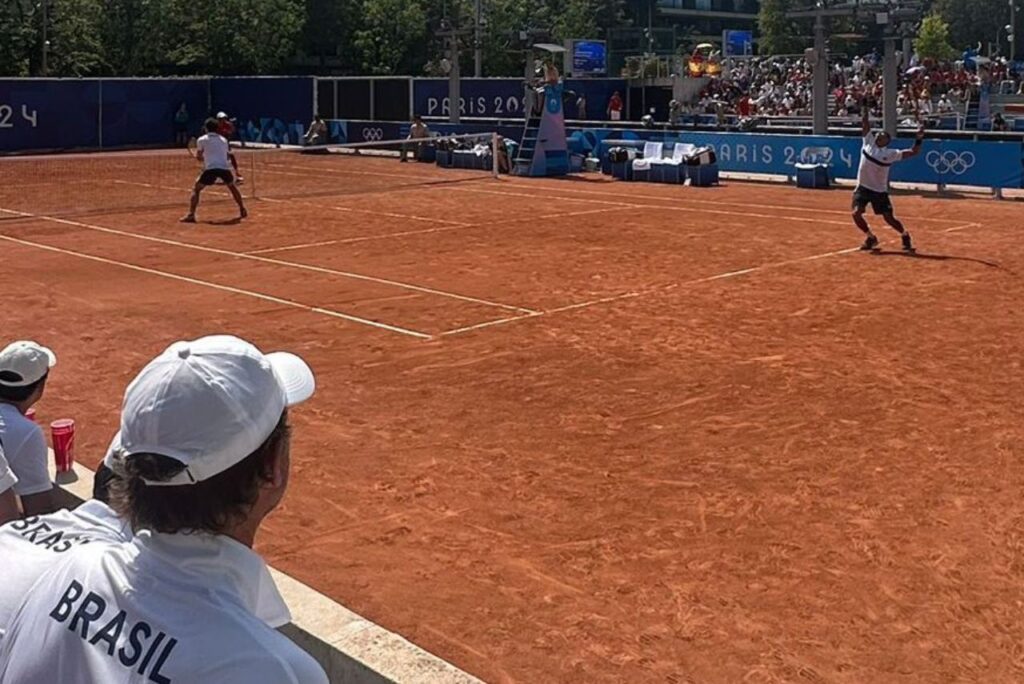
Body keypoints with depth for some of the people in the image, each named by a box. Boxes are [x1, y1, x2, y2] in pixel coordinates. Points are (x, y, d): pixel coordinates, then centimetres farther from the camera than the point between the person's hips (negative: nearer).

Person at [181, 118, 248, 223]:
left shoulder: (202, 140, 12)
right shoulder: (223, 140, 23)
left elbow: (198, 156, 12)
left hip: (211, 168, -3)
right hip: (224, 167, 3)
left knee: (196, 189, 8)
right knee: (232, 187, 30)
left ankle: (191, 215, -7)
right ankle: (242, 210, 34)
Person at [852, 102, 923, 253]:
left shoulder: (891, 153, -7)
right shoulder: (869, 142, -1)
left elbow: (913, 152, -8)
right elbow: (865, 123, -1)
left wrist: (919, 139, -22)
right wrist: (865, 108, -6)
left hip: (880, 191, -2)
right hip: (863, 188, 2)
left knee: (889, 218, -1)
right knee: (856, 213, -15)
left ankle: (905, 236, 27)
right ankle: (870, 237, 9)